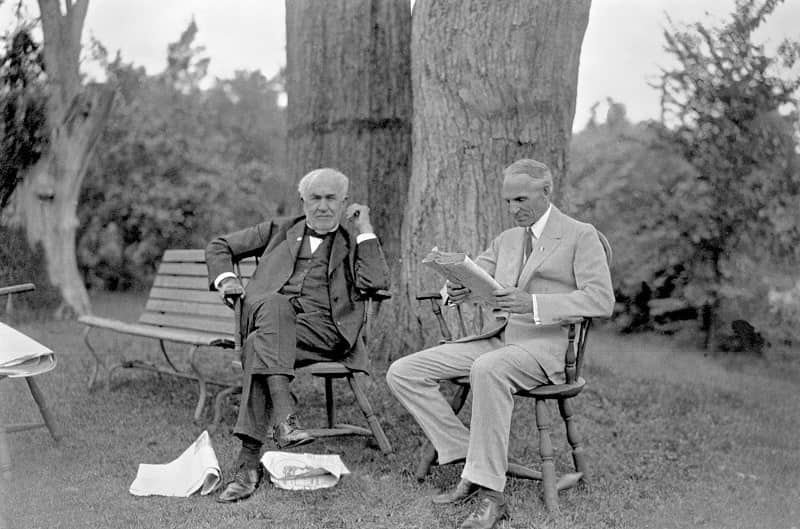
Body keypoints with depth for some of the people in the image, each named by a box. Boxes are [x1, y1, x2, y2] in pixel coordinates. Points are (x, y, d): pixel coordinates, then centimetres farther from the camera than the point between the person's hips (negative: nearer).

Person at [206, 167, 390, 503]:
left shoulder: (353, 245, 23)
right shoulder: (279, 231, 27)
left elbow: (376, 283, 1)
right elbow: (219, 246, 30)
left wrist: (365, 228, 5)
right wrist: (225, 278, 9)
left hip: (322, 328, -1)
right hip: (269, 317, 2)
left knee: (258, 346, -33)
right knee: (274, 304, -37)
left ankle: (248, 461, -36)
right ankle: (283, 417, -48)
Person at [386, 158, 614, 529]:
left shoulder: (581, 236, 1)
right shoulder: (506, 240, 22)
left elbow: (601, 300, -12)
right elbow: (470, 277, 16)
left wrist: (533, 303, -25)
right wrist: (455, 291, -11)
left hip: (545, 343, -7)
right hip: (497, 337, 7)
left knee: (488, 369, -41)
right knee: (402, 373, -9)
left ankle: (490, 495, -34)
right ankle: (467, 458, -7)